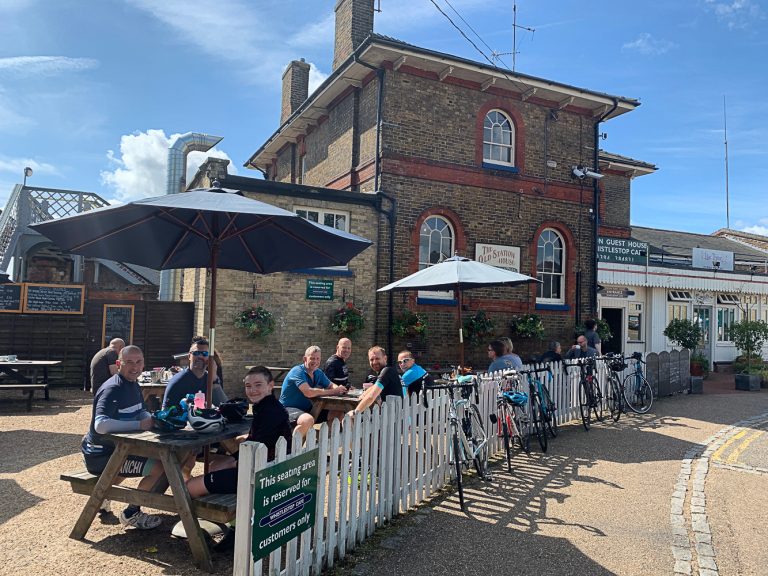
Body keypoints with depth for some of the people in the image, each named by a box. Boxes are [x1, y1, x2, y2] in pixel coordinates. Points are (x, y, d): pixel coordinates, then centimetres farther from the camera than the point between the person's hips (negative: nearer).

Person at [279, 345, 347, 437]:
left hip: (306, 409, 8)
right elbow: (308, 392, -29)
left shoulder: (318, 373, 8)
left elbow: (331, 385, 15)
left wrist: (338, 388, -12)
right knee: (308, 420, -39)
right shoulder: (298, 371, -18)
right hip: (289, 409, -8)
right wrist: (334, 391, -24)